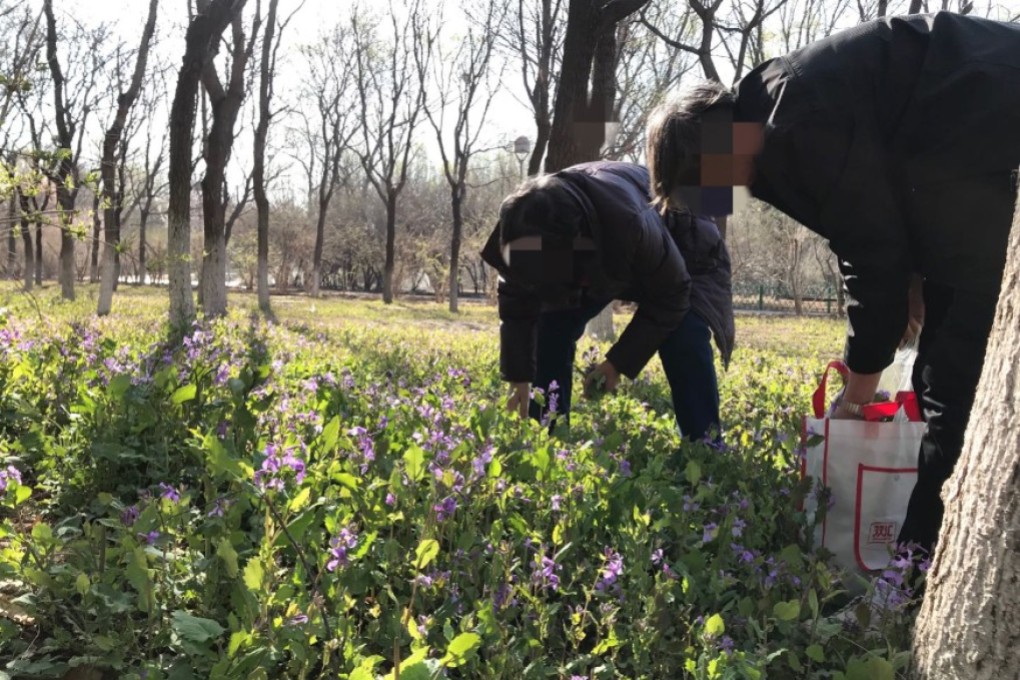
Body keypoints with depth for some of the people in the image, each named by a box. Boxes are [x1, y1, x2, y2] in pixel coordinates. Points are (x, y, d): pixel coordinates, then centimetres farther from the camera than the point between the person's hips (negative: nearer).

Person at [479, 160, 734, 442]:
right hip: (597, 262, 5)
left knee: (685, 335, -27)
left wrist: (619, 362, -27)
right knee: (550, 325, -12)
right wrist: (518, 378, -12)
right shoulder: (519, 232, -33)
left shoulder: (631, 225, -47)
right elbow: (516, 305, -14)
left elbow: (671, 296, -29)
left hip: (678, 242, -4)